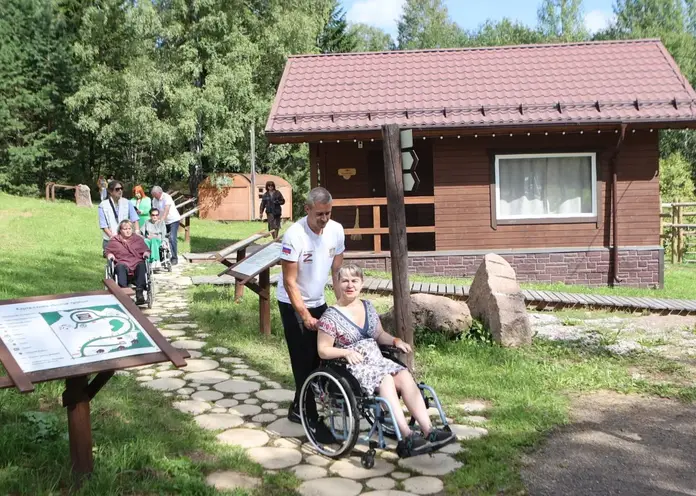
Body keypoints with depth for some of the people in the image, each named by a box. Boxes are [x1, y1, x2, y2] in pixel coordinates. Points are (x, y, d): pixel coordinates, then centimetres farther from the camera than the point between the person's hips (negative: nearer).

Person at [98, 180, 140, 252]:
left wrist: (137, 232, -14)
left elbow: (135, 219, 2)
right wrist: (112, 236, -17)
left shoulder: (126, 203, 5)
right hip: (109, 241, -2)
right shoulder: (103, 205, -2)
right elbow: (103, 226, -5)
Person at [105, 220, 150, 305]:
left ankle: (139, 293, -47)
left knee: (142, 265, -36)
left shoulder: (138, 239, 24)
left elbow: (145, 249, 21)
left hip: (137, 263, 1)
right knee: (120, 266, -38)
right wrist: (110, 255, -2)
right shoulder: (114, 241, 22)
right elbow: (108, 251, 21)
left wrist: (146, 253, -2)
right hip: (122, 264, -1)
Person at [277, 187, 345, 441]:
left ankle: (298, 408, 26)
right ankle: (312, 418, 4)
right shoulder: (294, 235, -24)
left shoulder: (336, 230, -8)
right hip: (293, 305, -6)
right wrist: (305, 316, -27)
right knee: (304, 361, -4)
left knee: (319, 357, 8)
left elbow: (337, 270, 2)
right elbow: (289, 282, -22)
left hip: (319, 302, 6)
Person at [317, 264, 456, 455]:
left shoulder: (368, 306, 12)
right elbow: (323, 350, -7)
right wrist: (347, 352, -24)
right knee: (386, 380, -32)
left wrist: (395, 341, -1)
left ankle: (428, 431, -29)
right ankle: (407, 437, -36)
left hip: (377, 360, 6)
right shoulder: (331, 316, -7)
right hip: (352, 368, -6)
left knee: (405, 376, -22)